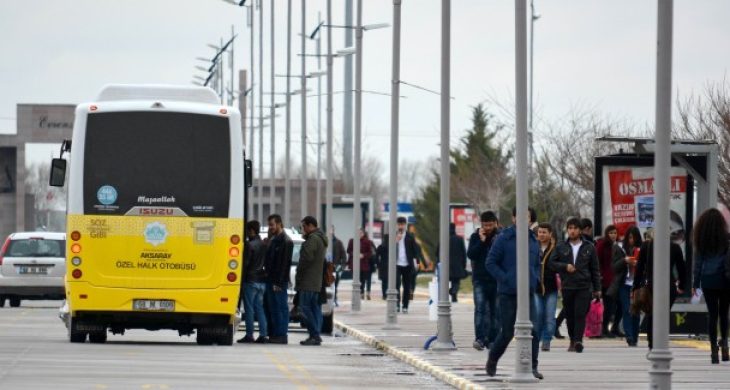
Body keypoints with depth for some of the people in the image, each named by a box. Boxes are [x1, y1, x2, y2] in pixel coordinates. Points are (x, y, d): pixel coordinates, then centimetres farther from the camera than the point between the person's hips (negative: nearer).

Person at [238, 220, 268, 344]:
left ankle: (249, 335, -5)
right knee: (259, 307, 9)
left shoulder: (250, 245, -12)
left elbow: (246, 263, -14)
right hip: (262, 280, 7)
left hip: (251, 280, -7)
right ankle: (263, 334, 5)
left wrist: (242, 277, -6)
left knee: (249, 308, -3)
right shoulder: (263, 245, 13)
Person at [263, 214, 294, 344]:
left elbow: (284, 264, -16)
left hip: (279, 281, -9)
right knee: (271, 308, 10)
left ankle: (281, 335, -6)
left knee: (280, 308, -7)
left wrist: (278, 282, -20)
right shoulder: (273, 239, 18)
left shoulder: (286, 241, -11)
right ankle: (273, 334, 13)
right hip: (271, 280, 9)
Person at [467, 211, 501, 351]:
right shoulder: (475, 237, 4)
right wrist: (481, 241, -13)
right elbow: (470, 255, -7)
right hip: (480, 280, -1)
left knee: (495, 311, 6)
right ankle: (479, 338, -17)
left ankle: (492, 339, 12)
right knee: (480, 308, -12)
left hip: (496, 280, 1)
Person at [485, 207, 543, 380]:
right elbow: (490, 263, -6)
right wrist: (506, 280, -14)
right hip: (508, 293, -4)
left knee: (533, 331, -8)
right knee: (507, 332, 2)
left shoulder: (533, 241, 10)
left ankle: (532, 367, -1)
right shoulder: (504, 238, -6)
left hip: (528, 293, 4)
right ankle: (492, 360, 25)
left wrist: (533, 281, 3)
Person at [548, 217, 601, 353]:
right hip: (567, 286, 2)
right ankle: (573, 341, 18)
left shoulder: (589, 247, 6)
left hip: (584, 287, -2)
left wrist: (597, 289, 7)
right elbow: (551, 263, 6)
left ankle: (578, 340, -21)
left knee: (580, 314, -14)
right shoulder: (561, 247, 8)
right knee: (569, 315, 6)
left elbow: (595, 269, 9)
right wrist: (565, 267, -11)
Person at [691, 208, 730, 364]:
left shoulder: (701, 240, 1)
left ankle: (714, 350, 0)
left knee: (712, 315, 4)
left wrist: (695, 283, 10)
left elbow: (698, 262, 4)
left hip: (707, 281, 2)